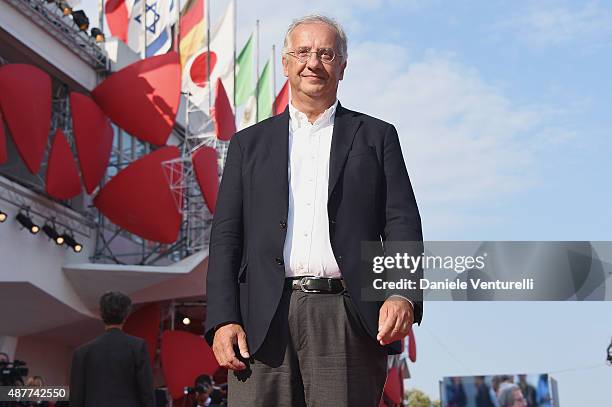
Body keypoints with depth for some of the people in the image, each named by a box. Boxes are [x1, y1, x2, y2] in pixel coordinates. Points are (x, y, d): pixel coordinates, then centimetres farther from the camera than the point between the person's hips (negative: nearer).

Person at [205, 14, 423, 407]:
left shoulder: (377, 136, 15)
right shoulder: (249, 144, 17)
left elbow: (402, 223, 6)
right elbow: (226, 237, 11)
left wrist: (403, 296, -12)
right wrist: (223, 320, -2)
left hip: (347, 320, -1)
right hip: (263, 324, 1)